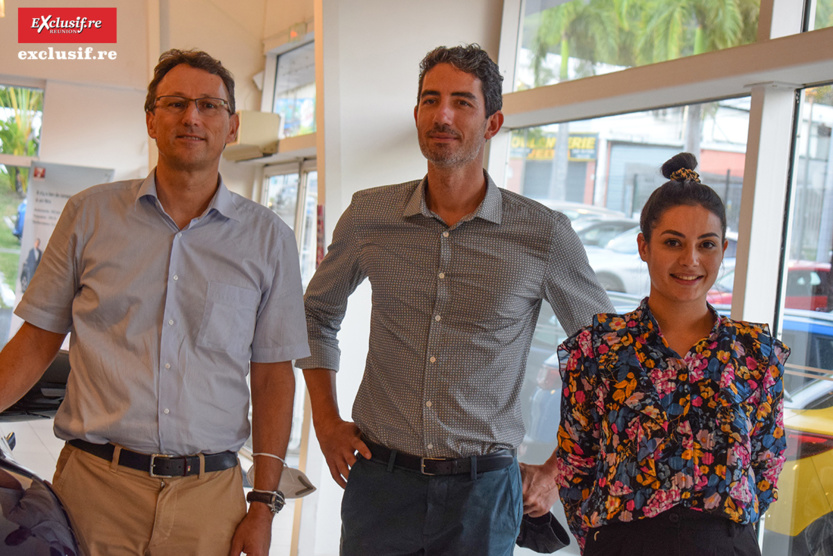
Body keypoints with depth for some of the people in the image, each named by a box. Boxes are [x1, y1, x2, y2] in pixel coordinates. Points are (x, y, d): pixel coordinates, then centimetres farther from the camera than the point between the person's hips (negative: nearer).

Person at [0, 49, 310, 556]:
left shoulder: (269, 237, 3)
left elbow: (273, 376, 3)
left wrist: (264, 505, -1)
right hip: (94, 481, 0)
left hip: (208, 493, 0)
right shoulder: (90, 214, 4)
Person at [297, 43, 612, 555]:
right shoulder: (369, 215, -2)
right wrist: (326, 421, 8)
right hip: (379, 478, 2)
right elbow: (319, 312, 15)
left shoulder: (545, 235, -8)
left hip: (481, 491, -1)